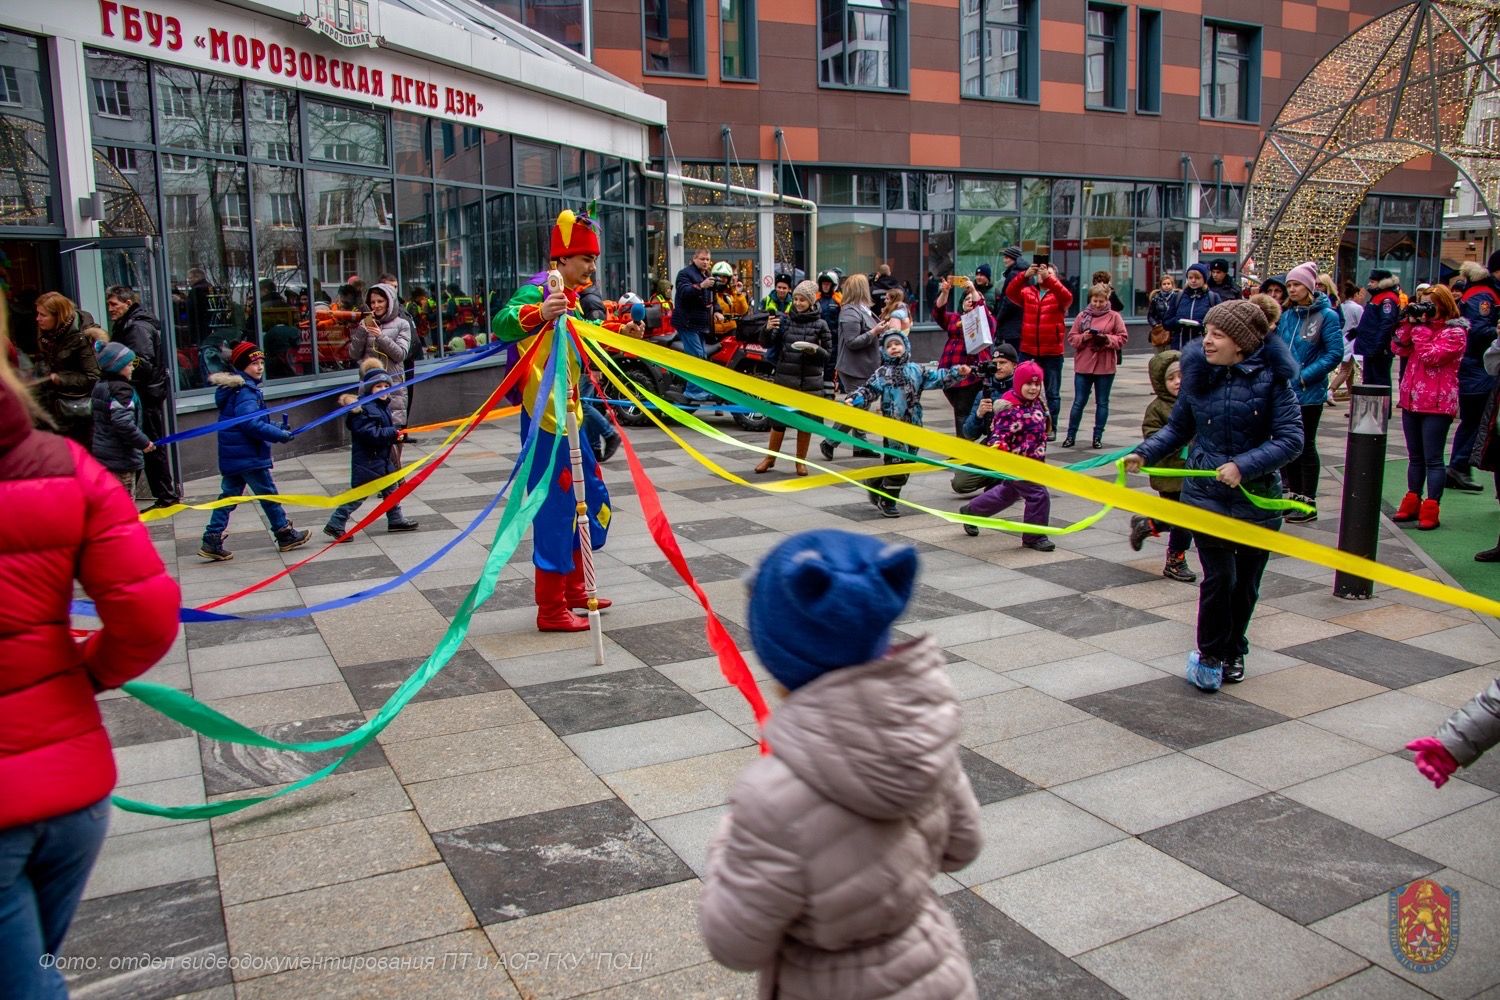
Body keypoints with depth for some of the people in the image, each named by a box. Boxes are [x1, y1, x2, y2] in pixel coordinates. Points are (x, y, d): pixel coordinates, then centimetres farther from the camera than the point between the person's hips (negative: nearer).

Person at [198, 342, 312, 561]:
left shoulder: (235, 389, 14)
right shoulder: (246, 391, -17)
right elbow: (252, 424, -27)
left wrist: (276, 428, 11)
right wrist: (280, 435, -20)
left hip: (232, 456, 9)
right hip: (248, 455, -9)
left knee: (228, 496, 11)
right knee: (268, 494, 4)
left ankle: (212, 541, 9)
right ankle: (286, 535, 16)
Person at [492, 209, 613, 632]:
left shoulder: (571, 297, 15)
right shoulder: (540, 290, -14)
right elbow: (502, 324, -32)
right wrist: (538, 313, -50)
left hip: (568, 416, 10)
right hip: (545, 419, -10)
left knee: (591, 500, 18)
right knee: (555, 508, -6)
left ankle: (573, 589, 32)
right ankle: (551, 609, 4)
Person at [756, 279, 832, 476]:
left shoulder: (820, 325, 0)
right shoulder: (785, 320, 3)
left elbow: (828, 353, 3)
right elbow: (768, 343, -1)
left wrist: (815, 350, -18)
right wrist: (768, 330, -22)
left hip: (810, 381, 0)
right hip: (785, 378, 1)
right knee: (778, 419, 4)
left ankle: (801, 461, 20)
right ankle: (770, 458, 20)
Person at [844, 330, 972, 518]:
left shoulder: (916, 370, 10)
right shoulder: (882, 373, 2)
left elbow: (937, 377, 10)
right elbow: (869, 390, -4)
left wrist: (957, 372, 0)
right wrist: (856, 399, -22)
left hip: (914, 424, 4)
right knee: (896, 464, -6)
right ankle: (887, 502, 7)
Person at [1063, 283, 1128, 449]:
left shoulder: (1114, 316, 1)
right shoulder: (1082, 315, 5)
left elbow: (1123, 338, -1)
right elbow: (1071, 337, 3)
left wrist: (1107, 339, -17)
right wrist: (1084, 337, -15)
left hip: (1105, 367, -1)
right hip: (1083, 365, 1)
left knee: (1102, 403, 7)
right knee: (1079, 402, 4)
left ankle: (1098, 437, 15)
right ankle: (1070, 435, 12)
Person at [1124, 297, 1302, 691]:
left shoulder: (1272, 377, -11)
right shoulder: (1198, 372, -2)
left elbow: (1291, 438, -15)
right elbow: (1179, 427, 8)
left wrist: (1245, 465, -26)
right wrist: (1145, 453, -7)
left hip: (1258, 495, 0)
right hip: (1206, 492, 1)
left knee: (1246, 579, 12)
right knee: (1219, 575, -6)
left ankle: (1233, 651, 33)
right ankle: (1210, 652, 14)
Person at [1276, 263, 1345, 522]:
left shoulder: (1326, 315, -9)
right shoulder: (1287, 315, 9)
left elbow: (1335, 353, -13)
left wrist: (1304, 377, -17)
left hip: (1309, 393, -6)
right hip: (1285, 390, 6)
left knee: (1305, 445, -1)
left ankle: (1309, 503, 7)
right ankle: (1294, 495, 24)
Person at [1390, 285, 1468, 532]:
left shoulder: (1455, 332, -7)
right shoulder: (1423, 326, 14)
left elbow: (1430, 356, -19)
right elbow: (1399, 348, 6)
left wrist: (1421, 327, -15)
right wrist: (1410, 323, -3)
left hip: (1437, 404, -7)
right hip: (1411, 400, 7)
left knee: (1433, 459, -5)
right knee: (1415, 457, 13)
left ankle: (1431, 509, -2)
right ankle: (1412, 503, 21)